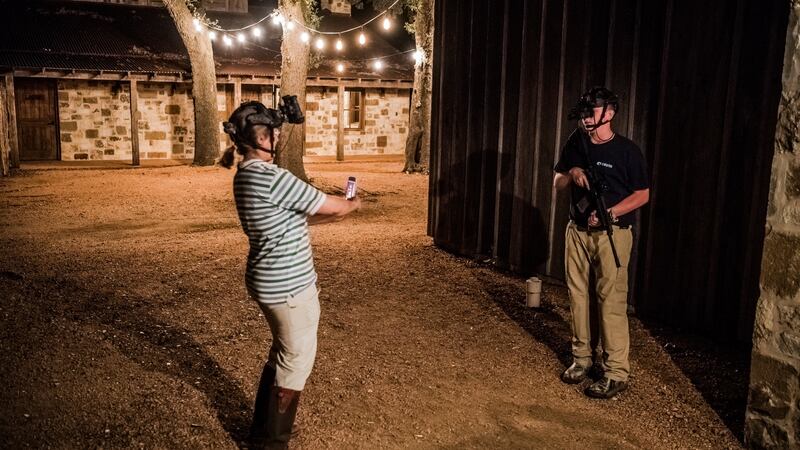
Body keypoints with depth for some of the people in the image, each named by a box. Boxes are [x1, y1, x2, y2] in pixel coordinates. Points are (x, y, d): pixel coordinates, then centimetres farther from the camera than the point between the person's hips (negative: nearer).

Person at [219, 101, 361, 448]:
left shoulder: (247, 175, 8)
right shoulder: (271, 177, -24)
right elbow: (331, 207, -16)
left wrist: (338, 211, 11)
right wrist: (353, 205, 6)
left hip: (272, 281, 10)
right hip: (289, 285, -10)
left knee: (283, 352, 24)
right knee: (296, 359, 7)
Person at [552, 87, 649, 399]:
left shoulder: (627, 150, -7)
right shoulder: (576, 143, 7)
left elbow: (642, 194, -4)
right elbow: (557, 183, 13)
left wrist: (610, 213, -18)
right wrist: (571, 174, -9)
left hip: (612, 233, -6)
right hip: (577, 230, 6)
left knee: (611, 300, -7)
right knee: (577, 294, 11)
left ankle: (616, 373, 0)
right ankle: (581, 358, 25)